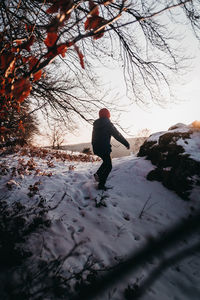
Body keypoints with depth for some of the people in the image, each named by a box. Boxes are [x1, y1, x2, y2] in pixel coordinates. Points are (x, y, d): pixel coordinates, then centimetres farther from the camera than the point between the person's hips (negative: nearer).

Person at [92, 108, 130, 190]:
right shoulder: (108, 124, -12)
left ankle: (98, 174, 10)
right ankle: (101, 185, 7)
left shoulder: (96, 124, 9)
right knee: (108, 166, 6)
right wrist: (126, 143, -1)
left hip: (96, 148, 8)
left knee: (106, 162, 26)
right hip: (104, 148, -7)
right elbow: (117, 135, -10)